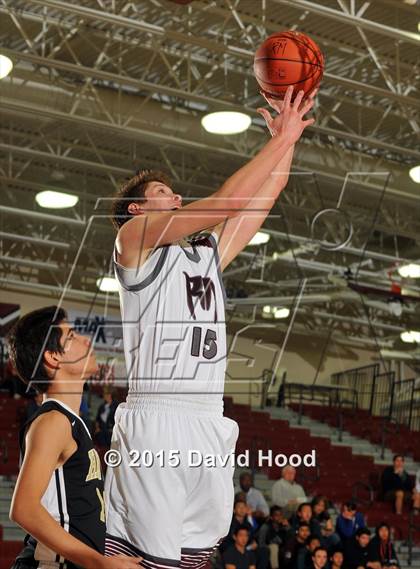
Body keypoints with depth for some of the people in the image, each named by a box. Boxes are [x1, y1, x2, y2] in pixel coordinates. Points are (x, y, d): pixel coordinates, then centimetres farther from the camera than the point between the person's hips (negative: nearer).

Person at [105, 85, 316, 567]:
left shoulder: (207, 253, 25)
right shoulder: (134, 237, 4)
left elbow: (261, 200, 23)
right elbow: (224, 202, -5)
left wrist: (287, 139, 15)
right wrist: (279, 142, 0)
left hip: (210, 424, 7)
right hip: (155, 420, -7)